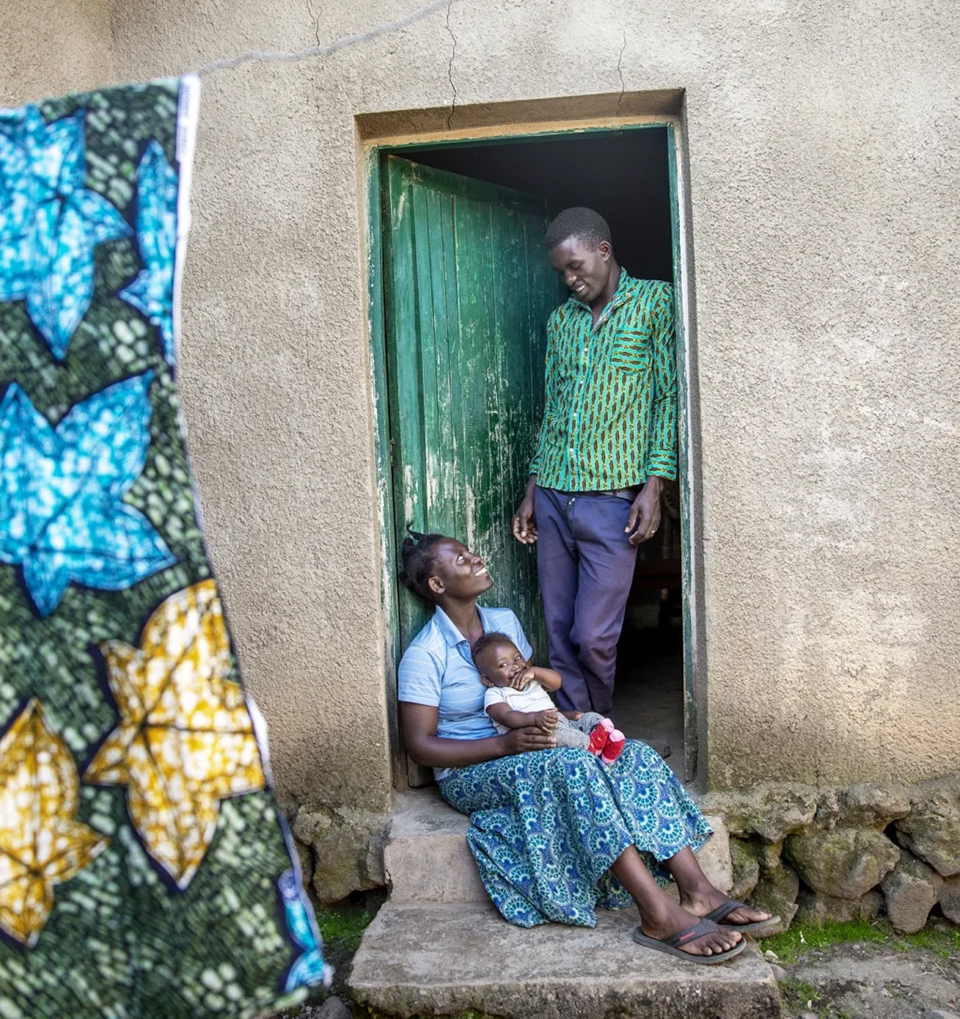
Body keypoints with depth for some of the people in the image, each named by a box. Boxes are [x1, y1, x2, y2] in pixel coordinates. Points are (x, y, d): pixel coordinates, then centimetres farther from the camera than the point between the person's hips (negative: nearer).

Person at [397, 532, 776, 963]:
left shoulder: (504, 620, 9)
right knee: (570, 764, -36)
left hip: (521, 749, 7)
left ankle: (696, 890, -25)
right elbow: (420, 745, -15)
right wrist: (504, 743, -25)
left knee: (636, 755, -16)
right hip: (471, 772, -7)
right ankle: (659, 916, -38)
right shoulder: (424, 655, -12)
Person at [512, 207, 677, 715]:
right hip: (552, 496, 5)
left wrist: (653, 486, -11)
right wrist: (532, 491, 13)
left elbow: (670, 397, -3)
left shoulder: (655, 302, 2)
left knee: (594, 637, -4)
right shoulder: (560, 320, 17)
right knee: (560, 632, 8)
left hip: (612, 498, -5)